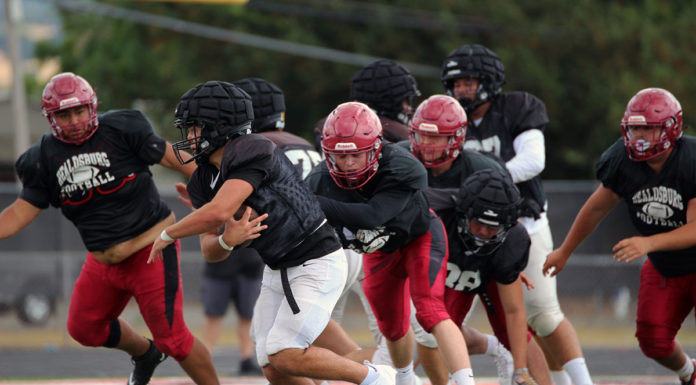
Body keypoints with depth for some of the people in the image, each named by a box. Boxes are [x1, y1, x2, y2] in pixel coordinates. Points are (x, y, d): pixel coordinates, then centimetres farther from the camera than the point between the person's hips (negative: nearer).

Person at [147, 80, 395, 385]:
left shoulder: (252, 152, -24)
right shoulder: (204, 180, 2)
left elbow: (218, 212, -35)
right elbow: (210, 251, 1)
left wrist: (167, 234, -18)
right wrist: (226, 240, -24)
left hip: (316, 265, -9)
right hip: (278, 269, 9)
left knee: (285, 357, -18)